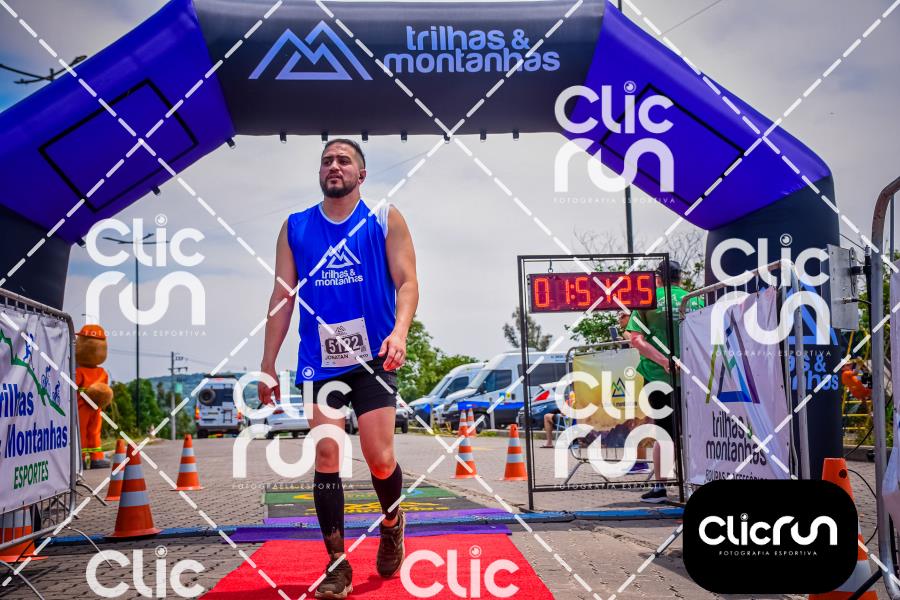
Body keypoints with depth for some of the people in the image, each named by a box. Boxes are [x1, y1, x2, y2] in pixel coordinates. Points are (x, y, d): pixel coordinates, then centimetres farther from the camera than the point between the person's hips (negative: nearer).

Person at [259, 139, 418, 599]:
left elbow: (407, 281, -4)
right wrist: (268, 364, 4)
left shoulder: (385, 220, 2)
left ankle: (392, 525, 28)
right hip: (320, 360, 2)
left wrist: (399, 331, -22)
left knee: (378, 457, -5)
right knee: (325, 454, -4)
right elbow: (282, 295, 8)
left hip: (373, 356, -2)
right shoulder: (295, 228, 8)